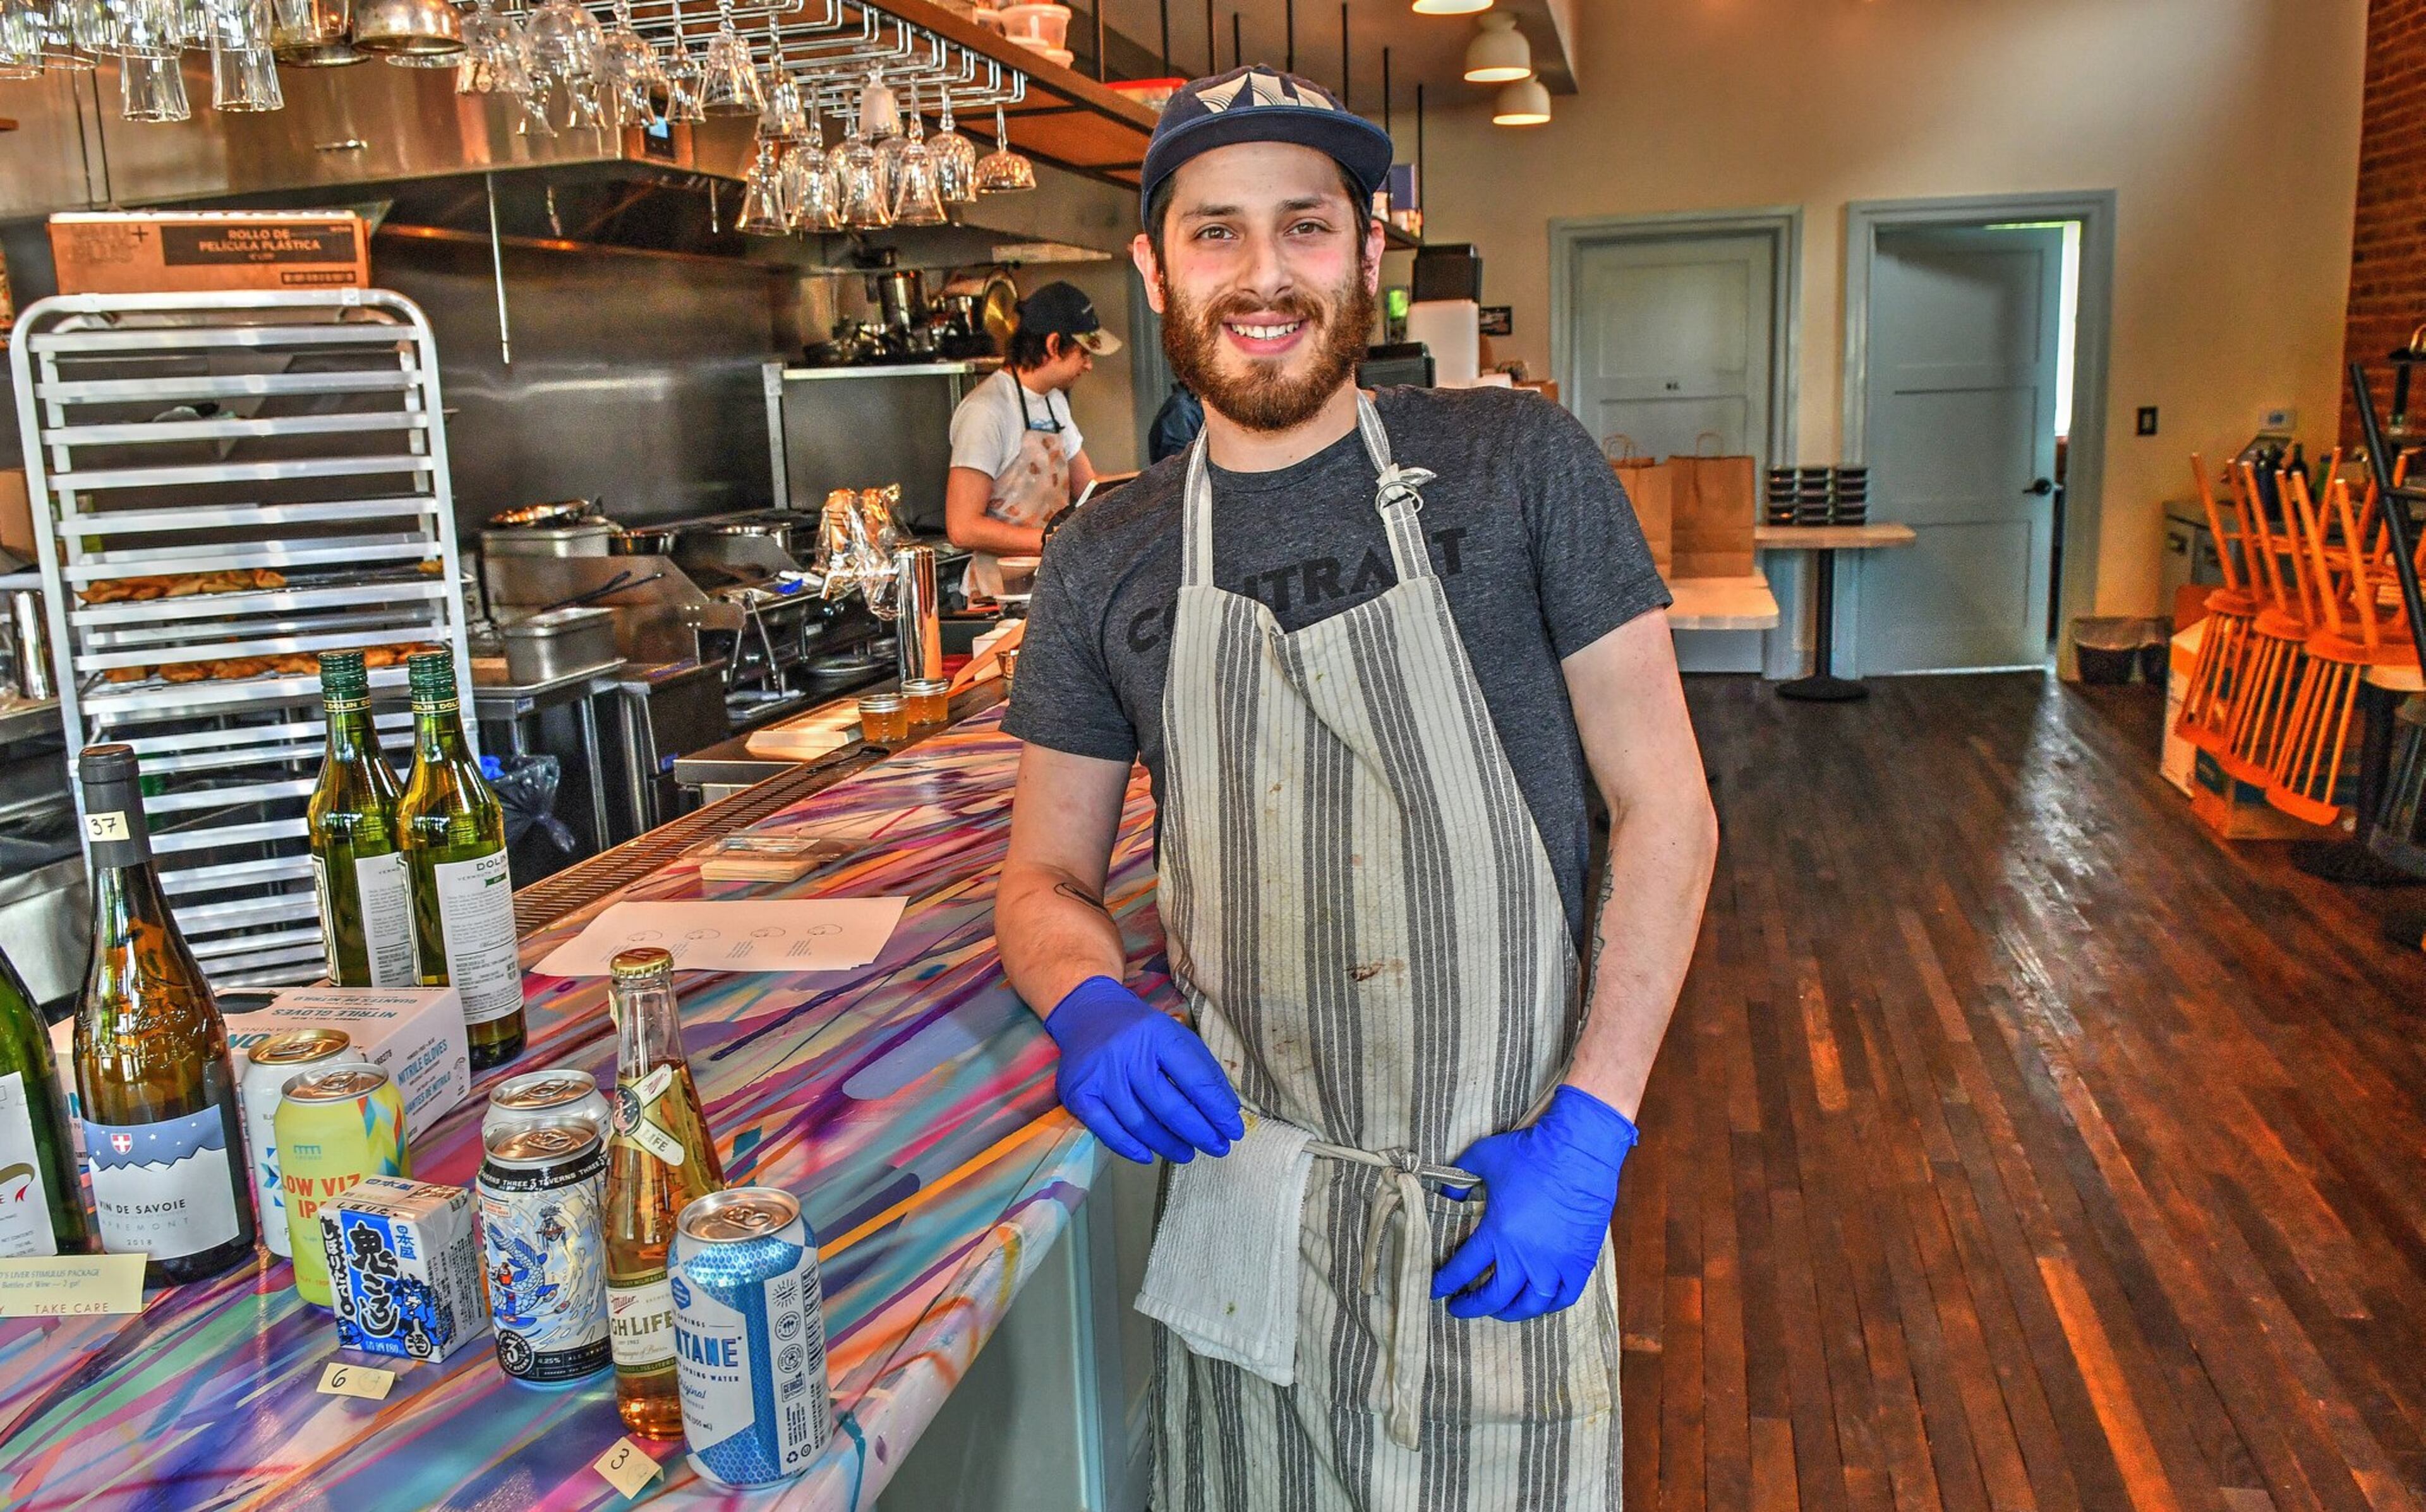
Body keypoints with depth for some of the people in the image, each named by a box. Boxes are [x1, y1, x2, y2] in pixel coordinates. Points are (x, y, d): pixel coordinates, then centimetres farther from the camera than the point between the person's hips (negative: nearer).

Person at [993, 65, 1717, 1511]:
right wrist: (1091, 1002, -16)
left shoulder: (1521, 466, -7)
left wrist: (1588, 1130, -14)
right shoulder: (1104, 564, 0)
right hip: (1242, 1177, 2)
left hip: (1502, 1186, -2)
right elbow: (1047, 875, 7)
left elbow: (1665, 810, -7)